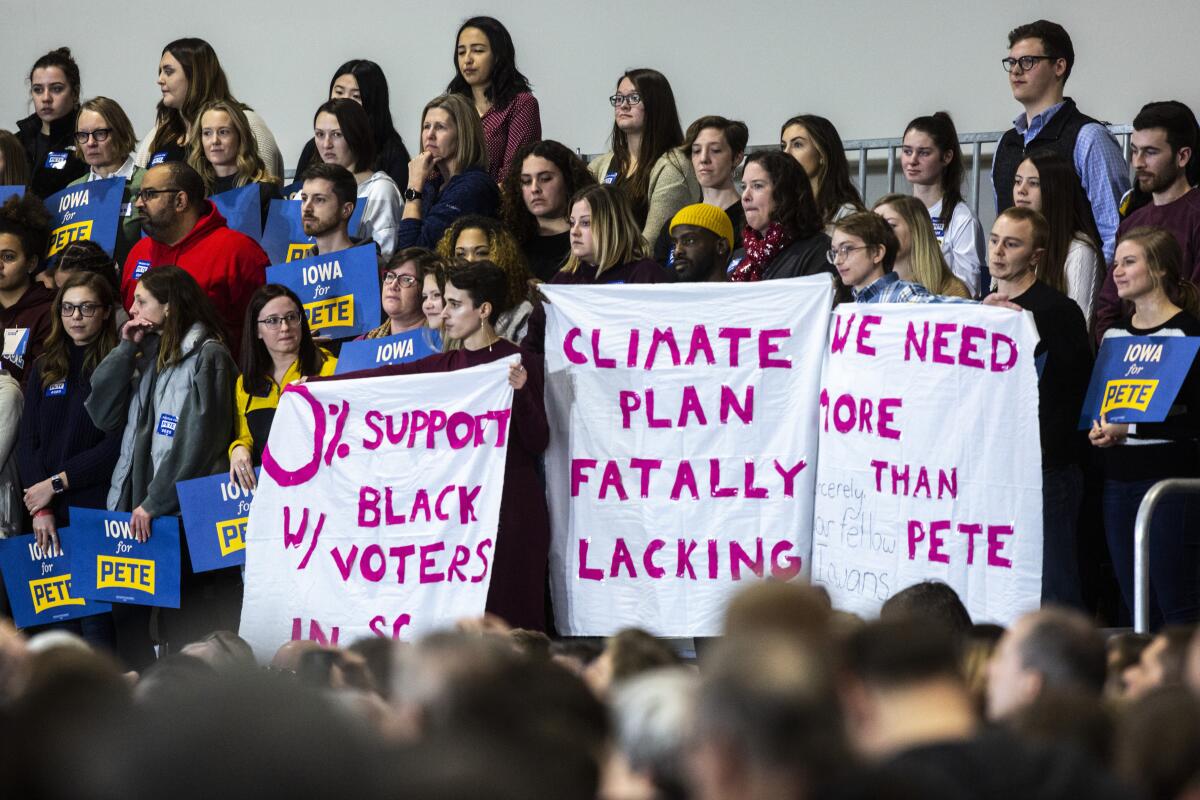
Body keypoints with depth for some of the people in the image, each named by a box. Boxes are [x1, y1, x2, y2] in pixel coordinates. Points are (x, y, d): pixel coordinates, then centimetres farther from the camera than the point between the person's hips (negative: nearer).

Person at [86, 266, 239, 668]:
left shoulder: (207, 355, -5)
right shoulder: (147, 356, 19)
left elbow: (196, 441, -14)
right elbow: (102, 413, 11)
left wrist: (155, 502, -17)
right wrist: (126, 349, 5)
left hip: (185, 512, -8)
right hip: (135, 511, 8)